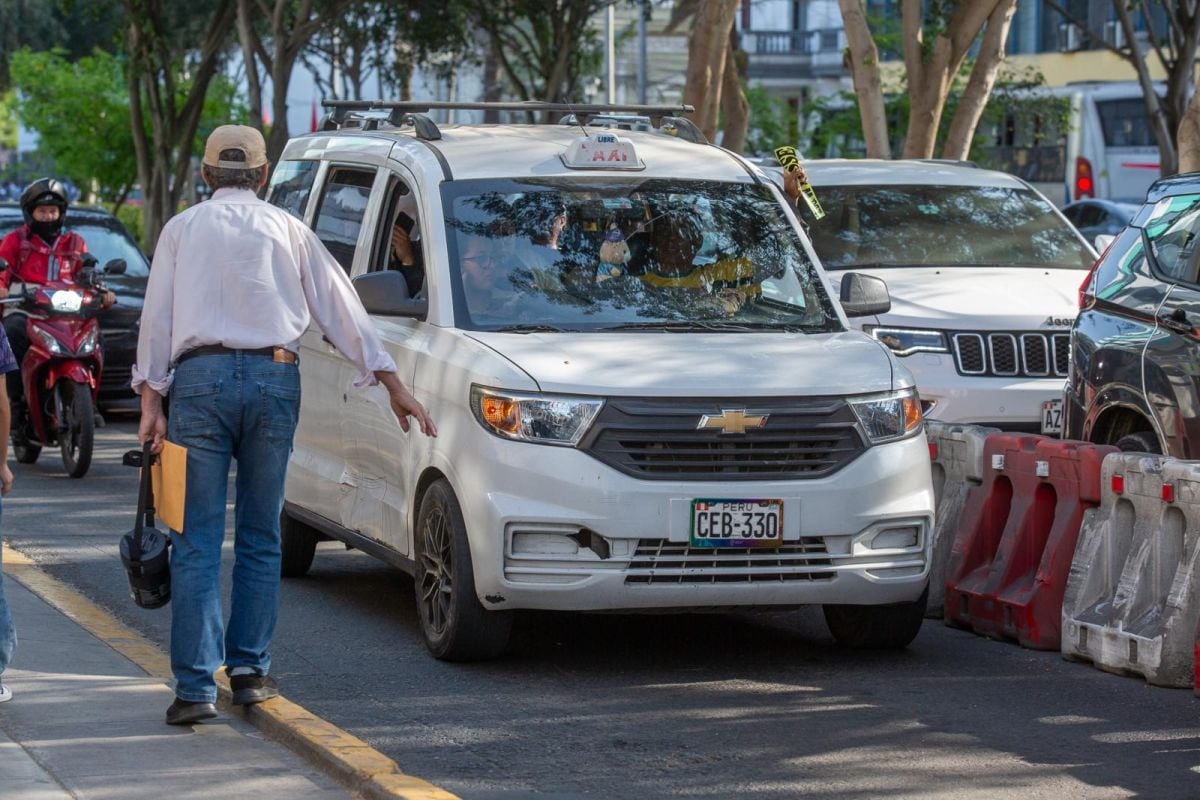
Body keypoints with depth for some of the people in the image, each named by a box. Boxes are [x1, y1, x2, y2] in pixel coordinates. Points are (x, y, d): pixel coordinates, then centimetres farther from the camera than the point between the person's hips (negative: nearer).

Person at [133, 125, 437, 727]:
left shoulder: (182, 228, 11)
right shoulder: (287, 230, 14)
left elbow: (157, 317, 6)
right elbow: (341, 307, 13)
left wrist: (151, 401, 4)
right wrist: (392, 384, 15)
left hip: (200, 378, -1)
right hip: (273, 380, 1)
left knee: (198, 540, -3)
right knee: (260, 535, 13)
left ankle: (195, 686, -9)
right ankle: (249, 671, 14)